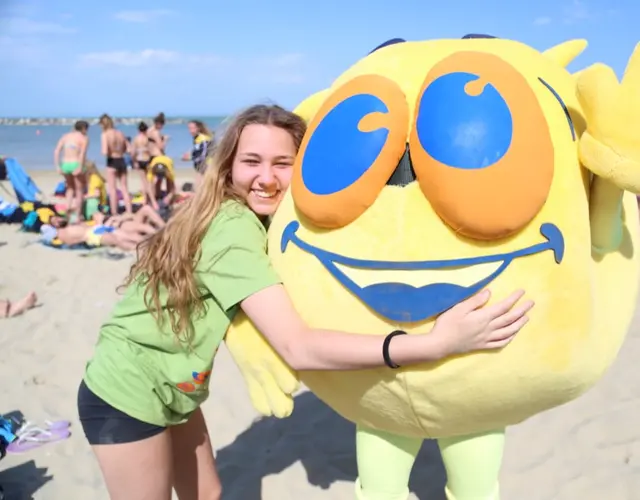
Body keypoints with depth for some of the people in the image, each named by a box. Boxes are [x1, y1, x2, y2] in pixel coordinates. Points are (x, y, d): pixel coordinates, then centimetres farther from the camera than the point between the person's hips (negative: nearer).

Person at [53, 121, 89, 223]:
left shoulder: (65, 136, 13)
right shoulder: (84, 138, -2)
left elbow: (56, 151, 3)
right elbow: (82, 153, -19)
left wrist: (57, 166, 0)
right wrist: (80, 168, -23)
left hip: (65, 164, 5)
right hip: (76, 165, -4)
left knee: (70, 188, 28)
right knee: (79, 190, 11)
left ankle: (68, 207, 12)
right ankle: (77, 215, 8)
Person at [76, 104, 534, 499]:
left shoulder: (260, 221, -3)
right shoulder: (233, 228, -31)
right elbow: (297, 348, -40)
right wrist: (436, 344, -48)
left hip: (173, 391, 8)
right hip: (127, 396, -8)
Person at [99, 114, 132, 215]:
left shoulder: (105, 134, -11)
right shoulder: (120, 133, 5)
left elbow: (105, 152, -20)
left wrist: (107, 152, 1)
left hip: (112, 162, -5)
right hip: (121, 161, 5)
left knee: (112, 190, 4)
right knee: (125, 189, 11)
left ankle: (114, 214, 7)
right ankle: (129, 213, 11)